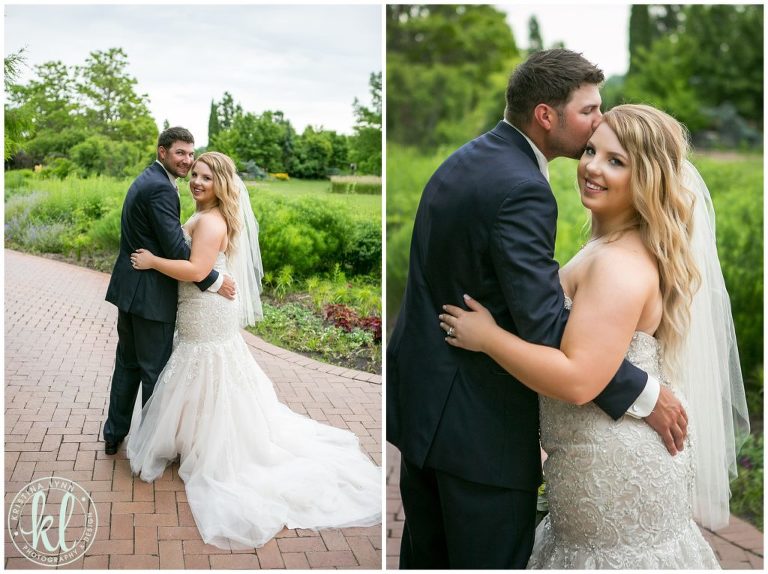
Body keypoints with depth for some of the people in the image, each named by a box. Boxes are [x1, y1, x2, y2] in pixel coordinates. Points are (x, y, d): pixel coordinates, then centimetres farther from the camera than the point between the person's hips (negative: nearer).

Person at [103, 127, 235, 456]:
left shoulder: (146, 180, 13)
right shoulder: (161, 188, -19)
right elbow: (175, 249, -24)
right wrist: (214, 281, -18)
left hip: (128, 289, 10)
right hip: (151, 294, -10)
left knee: (127, 364, 20)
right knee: (155, 370, 4)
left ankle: (114, 434, 32)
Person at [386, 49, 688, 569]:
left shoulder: (465, 160, 8)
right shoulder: (522, 191, -22)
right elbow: (546, 328, -27)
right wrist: (643, 395, -19)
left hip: (420, 397, 9)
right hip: (477, 419, -9)